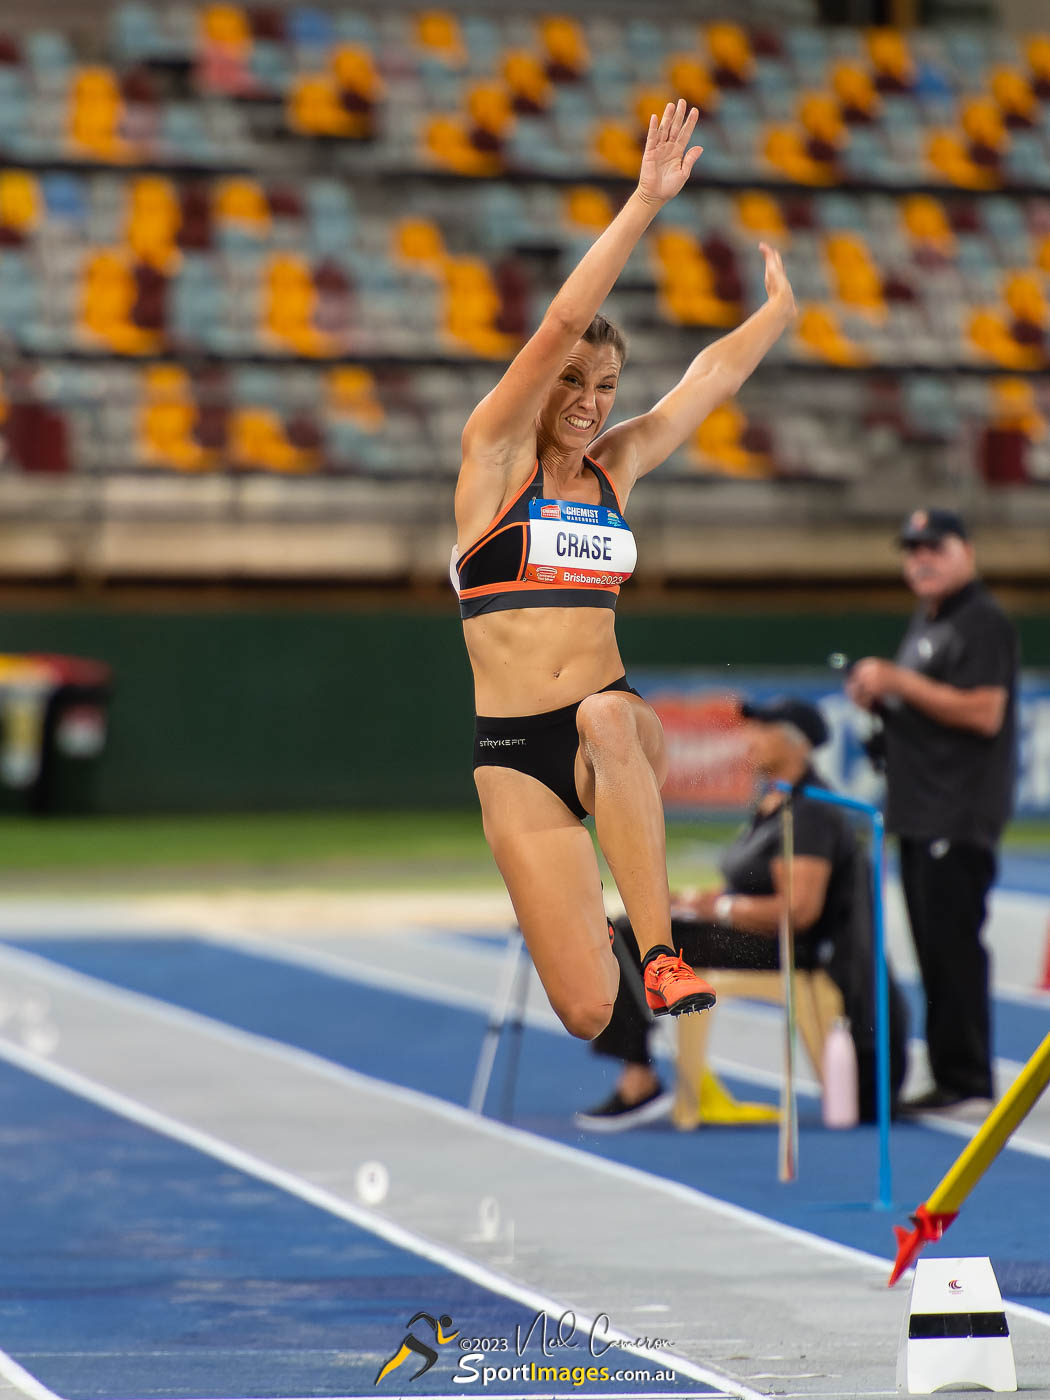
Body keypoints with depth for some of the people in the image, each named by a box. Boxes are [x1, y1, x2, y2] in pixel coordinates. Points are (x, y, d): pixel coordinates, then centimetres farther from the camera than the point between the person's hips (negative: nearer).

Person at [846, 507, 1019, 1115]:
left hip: (960, 817, -10)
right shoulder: (925, 622, 21)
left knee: (954, 945, -11)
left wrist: (900, 682, -17)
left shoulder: (983, 621, -10)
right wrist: (877, 696, 11)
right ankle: (948, 1076, 13)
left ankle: (968, 1081, -9)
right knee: (934, 949, 9)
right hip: (919, 814, 10)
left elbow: (984, 712, -20)